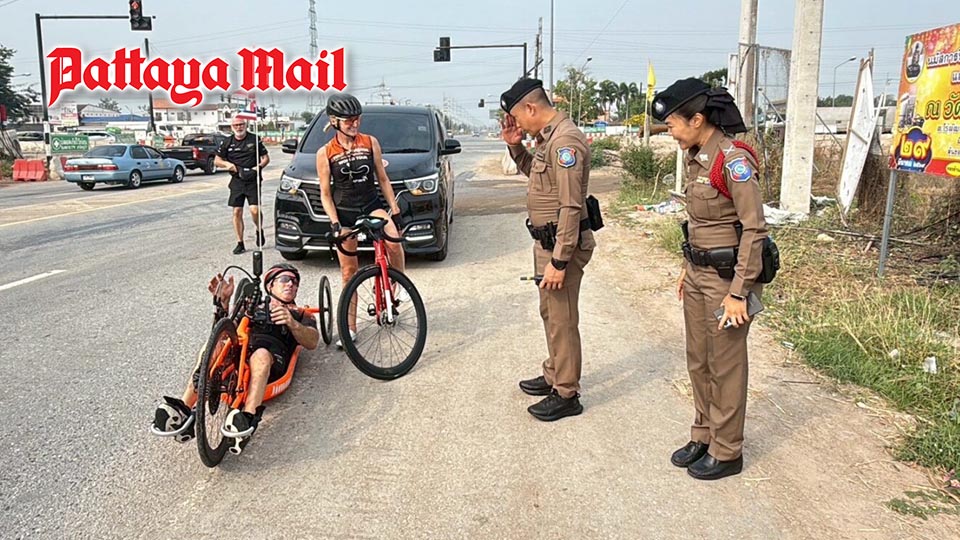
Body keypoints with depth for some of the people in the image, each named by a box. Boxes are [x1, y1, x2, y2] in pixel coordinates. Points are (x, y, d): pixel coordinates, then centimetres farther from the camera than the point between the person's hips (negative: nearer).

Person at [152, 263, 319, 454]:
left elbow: (312, 342, 10)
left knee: (261, 355, -38)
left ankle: (248, 418, -55)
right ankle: (183, 411, -40)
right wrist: (224, 301, 3)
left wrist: (292, 323, -9)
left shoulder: (300, 315, 31)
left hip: (273, 360, -2)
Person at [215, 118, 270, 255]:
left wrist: (257, 168, -12)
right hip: (236, 181, 3)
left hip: (253, 180, -3)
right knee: (237, 212, 0)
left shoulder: (255, 139, 3)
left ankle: (259, 231, 16)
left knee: (255, 210, -15)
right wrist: (227, 164, -6)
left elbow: (266, 158, 6)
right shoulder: (227, 142, 9)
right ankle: (240, 243, 9)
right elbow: (217, 160, 15)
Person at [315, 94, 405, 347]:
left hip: (371, 204, 1)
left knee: (393, 240, -31)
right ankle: (350, 328, 16)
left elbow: (382, 178, 7)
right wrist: (334, 222, -14)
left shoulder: (370, 142, 0)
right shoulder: (325, 153, -5)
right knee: (349, 272, 4)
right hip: (344, 212, 0)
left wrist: (394, 208, 2)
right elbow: (325, 194, -2)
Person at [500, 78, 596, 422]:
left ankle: (566, 395, 12)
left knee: (562, 321, 0)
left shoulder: (565, 141, -21)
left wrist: (559, 261, -24)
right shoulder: (548, 137, 10)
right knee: (550, 313, 21)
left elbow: (571, 206, -25)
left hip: (563, 244, -10)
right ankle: (553, 376, 37)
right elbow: (535, 172, 29)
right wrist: (515, 146, 11)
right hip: (546, 241, 10)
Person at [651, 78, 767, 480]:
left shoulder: (733, 159, -19)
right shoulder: (696, 157, 7)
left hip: (726, 276, -8)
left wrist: (738, 293, -19)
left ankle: (727, 452, 22)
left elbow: (754, 228, -20)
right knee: (698, 362, 17)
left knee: (725, 367, 5)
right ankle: (703, 436, 34)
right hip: (698, 273, 8)